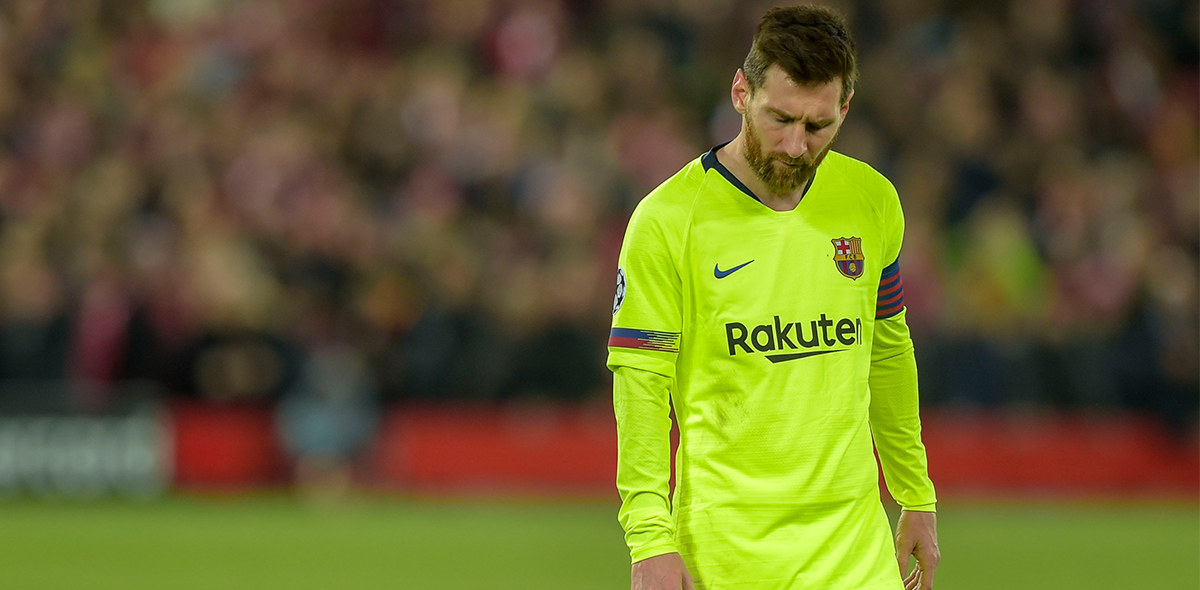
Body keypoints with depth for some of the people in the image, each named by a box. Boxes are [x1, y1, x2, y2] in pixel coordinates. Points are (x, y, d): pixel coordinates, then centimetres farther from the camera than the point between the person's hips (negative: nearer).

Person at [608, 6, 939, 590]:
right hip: (724, 540, -3)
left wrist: (916, 499, 18)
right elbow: (640, 383, -9)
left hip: (854, 537, 3)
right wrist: (651, 540, -15)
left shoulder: (873, 202, 6)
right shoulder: (666, 220, -8)